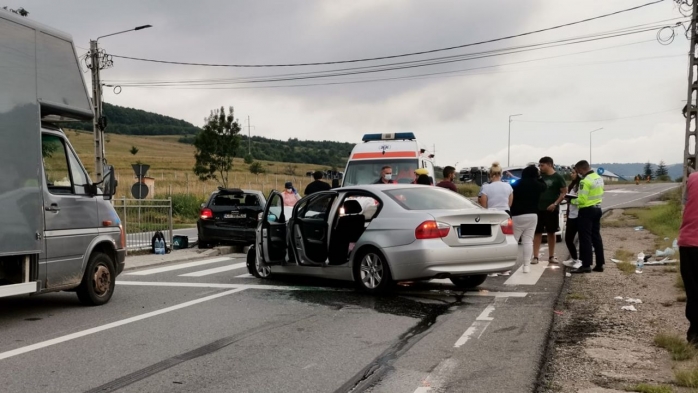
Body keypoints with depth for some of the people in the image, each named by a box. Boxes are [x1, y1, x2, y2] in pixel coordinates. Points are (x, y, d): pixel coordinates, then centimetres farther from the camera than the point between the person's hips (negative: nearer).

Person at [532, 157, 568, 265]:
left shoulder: (558, 177, -3)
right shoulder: (539, 176, 6)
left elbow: (564, 192, -3)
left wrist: (555, 204, -13)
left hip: (552, 209, -2)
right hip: (538, 208, 2)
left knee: (551, 233, 8)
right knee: (537, 233, -1)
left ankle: (551, 257, 17)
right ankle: (535, 257, -1)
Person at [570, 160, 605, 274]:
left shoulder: (585, 181, -20)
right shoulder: (599, 178, 9)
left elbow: (582, 200, -22)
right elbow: (600, 195, 16)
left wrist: (572, 201, -6)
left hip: (587, 210, -9)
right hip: (597, 209, 9)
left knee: (585, 238, -4)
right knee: (596, 236, 14)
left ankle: (586, 265, -4)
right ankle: (600, 264, 17)